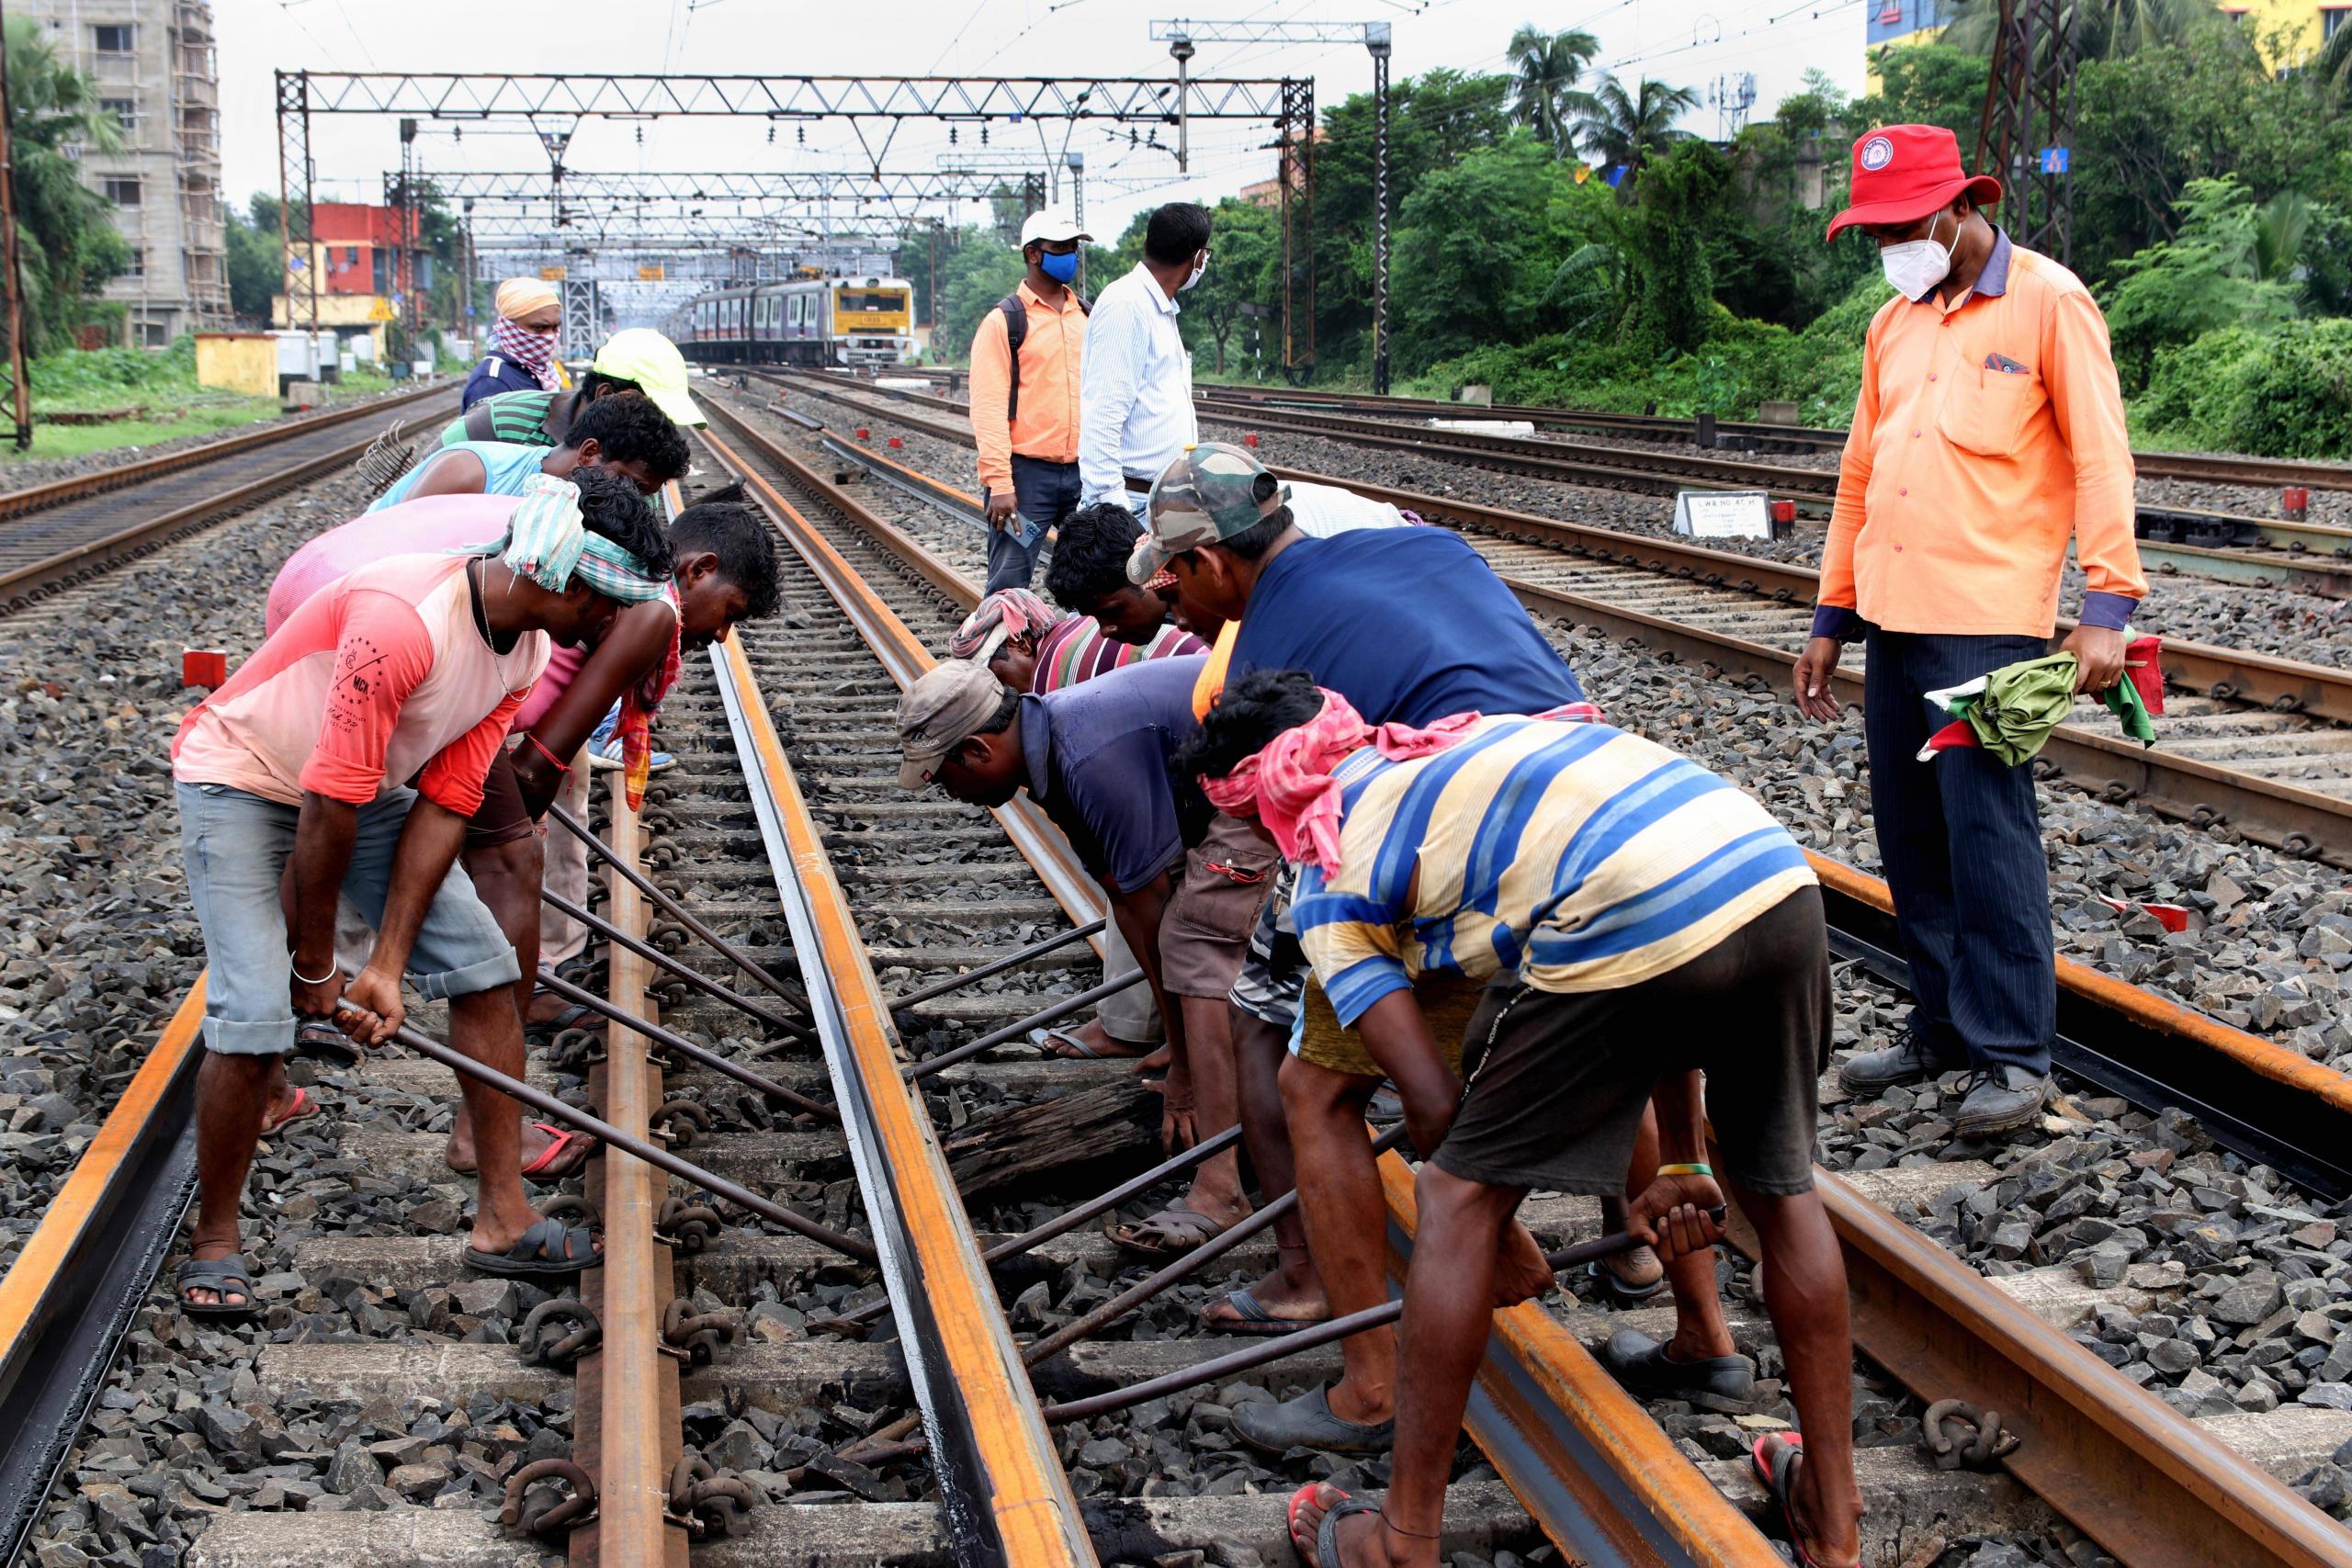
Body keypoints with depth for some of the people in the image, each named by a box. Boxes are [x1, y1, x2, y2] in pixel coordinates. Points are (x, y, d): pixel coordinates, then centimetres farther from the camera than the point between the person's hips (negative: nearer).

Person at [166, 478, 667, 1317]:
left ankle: (503, 1217, 5)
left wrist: (387, 965, -13)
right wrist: (315, 964, -21)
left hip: (366, 787, 8)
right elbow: (326, 807, -31)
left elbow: (447, 803, -8)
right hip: (240, 782, -7)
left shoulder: (528, 649, -8)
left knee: (485, 969, -3)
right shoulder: (404, 620, -36)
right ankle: (213, 1241, 3)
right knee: (254, 1015, -19)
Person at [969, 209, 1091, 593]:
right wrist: (999, 483, -17)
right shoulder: (1004, 321, -3)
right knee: (1010, 586, -3)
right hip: (1027, 474, -5)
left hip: (1084, 473, 5)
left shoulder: (1086, 317, 15)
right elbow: (989, 408, -9)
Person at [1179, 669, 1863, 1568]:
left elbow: (1436, 1105, 8)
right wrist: (1681, 1163, 35)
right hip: (1784, 881, 7)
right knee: (1780, 1188, 27)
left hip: (1640, 930, -7)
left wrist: (1507, 1247, 26)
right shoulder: (1471, 742, 35)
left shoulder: (1329, 887, 15)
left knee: (1460, 1201, 11)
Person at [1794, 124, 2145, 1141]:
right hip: (1892, 623, 7)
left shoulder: (2048, 302, -3)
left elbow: (2099, 458, -8)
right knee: (1911, 839, 10)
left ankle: (2012, 1055, -1)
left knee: (1989, 839, -8)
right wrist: (1830, 620, 19)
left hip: (1991, 623, -7)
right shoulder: (1893, 325, 16)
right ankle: (1943, 1026, 21)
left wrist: (2106, 607, -15)